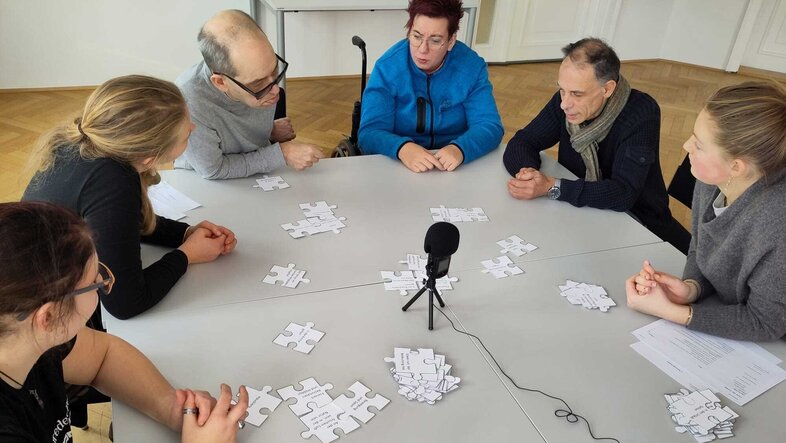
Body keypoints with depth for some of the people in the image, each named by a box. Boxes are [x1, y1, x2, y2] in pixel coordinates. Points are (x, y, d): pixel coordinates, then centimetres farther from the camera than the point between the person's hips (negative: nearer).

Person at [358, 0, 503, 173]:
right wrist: (402, 148, -37)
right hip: (398, 166, -1)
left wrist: (460, 149, -32)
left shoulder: (473, 66, -7)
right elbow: (369, 133, -15)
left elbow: (490, 126, -10)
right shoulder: (387, 67, -10)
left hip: (456, 169, 2)